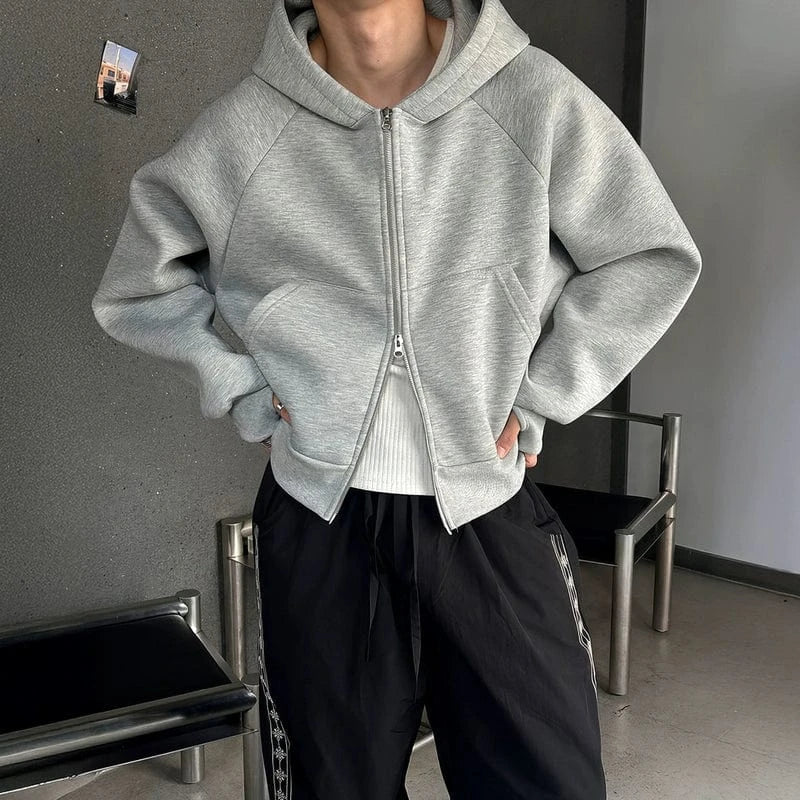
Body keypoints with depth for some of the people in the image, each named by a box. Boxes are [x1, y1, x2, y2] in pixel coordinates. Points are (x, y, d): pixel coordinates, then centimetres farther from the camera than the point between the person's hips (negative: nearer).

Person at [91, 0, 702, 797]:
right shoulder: (236, 134, -4)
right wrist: (245, 397, -1)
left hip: (491, 514, 0)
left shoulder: (536, 99, -7)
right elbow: (135, 292, 10)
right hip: (319, 522, 1)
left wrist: (536, 399, -3)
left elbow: (653, 258, 3)